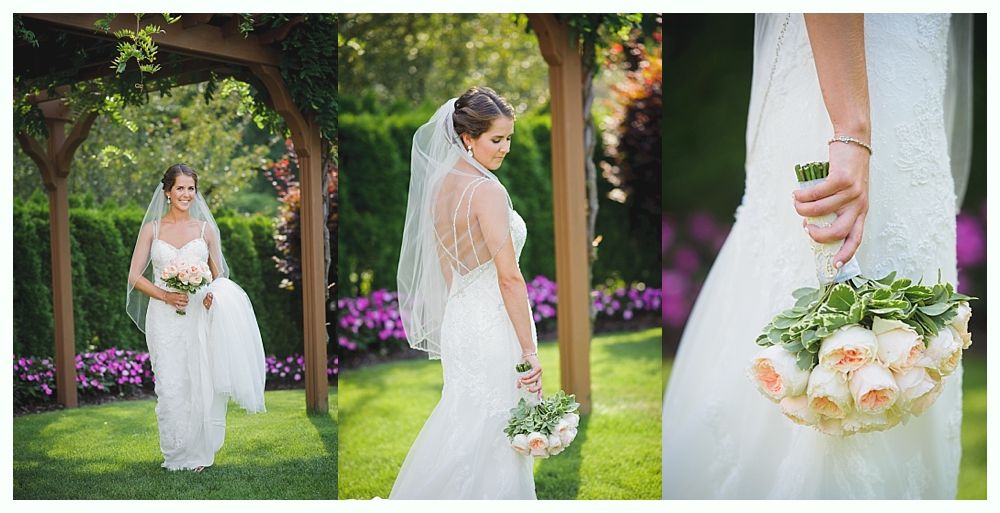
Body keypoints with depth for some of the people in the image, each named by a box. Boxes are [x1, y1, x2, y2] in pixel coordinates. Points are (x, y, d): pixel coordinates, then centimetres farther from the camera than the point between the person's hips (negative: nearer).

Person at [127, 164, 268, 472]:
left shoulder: (206, 229, 9)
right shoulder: (152, 229, 6)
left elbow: (219, 275, 14)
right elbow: (135, 276, 4)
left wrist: (214, 294, -8)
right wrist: (166, 296, -11)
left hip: (200, 316, 1)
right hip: (165, 319, -1)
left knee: (202, 385, -2)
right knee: (170, 387, -3)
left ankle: (201, 452, 11)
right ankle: (177, 454, 10)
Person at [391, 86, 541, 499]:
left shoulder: (440, 185, 7)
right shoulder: (487, 191, -19)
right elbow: (510, 278, -20)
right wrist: (529, 350, -18)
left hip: (458, 318, 8)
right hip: (492, 323, -8)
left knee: (463, 426, 17)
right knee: (492, 437, 0)